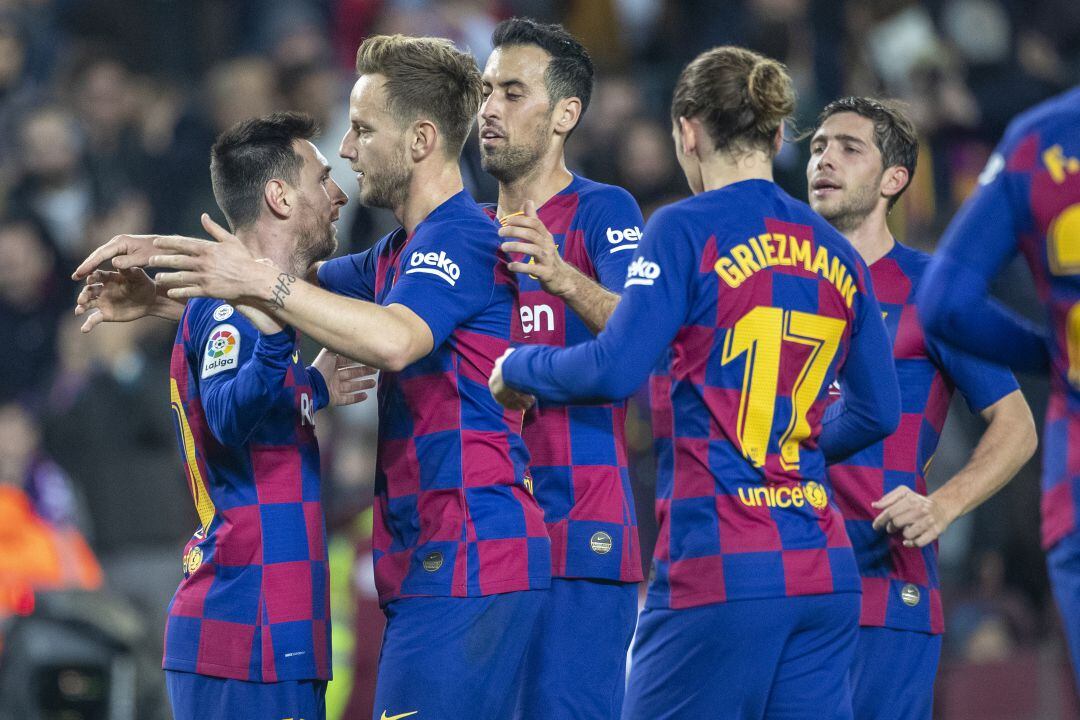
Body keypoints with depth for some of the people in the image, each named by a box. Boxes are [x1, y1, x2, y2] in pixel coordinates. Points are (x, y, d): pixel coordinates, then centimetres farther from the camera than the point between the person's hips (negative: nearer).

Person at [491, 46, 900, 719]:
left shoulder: (687, 229, -5)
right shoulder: (836, 254, 13)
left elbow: (616, 369, -14)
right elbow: (878, 411, 21)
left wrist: (518, 367, 4)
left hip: (719, 566, -6)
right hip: (825, 572, 6)